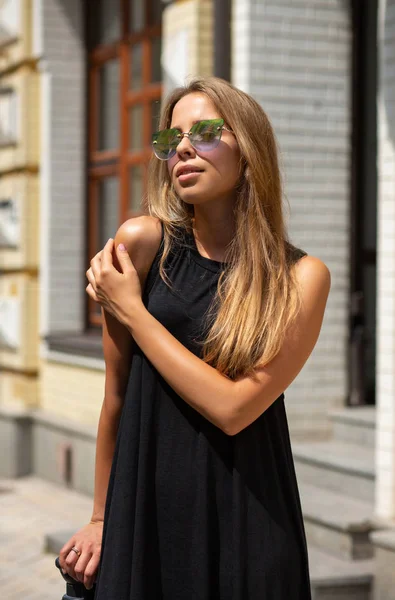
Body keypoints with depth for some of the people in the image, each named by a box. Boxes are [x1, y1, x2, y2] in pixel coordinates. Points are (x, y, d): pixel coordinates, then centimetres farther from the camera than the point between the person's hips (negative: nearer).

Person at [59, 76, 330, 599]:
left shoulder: (303, 277, -7)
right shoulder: (143, 243, -5)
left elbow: (233, 408, -15)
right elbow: (116, 394, -1)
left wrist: (131, 310, -11)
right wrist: (102, 517, 5)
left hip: (250, 518, 0)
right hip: (146, 511, 1)